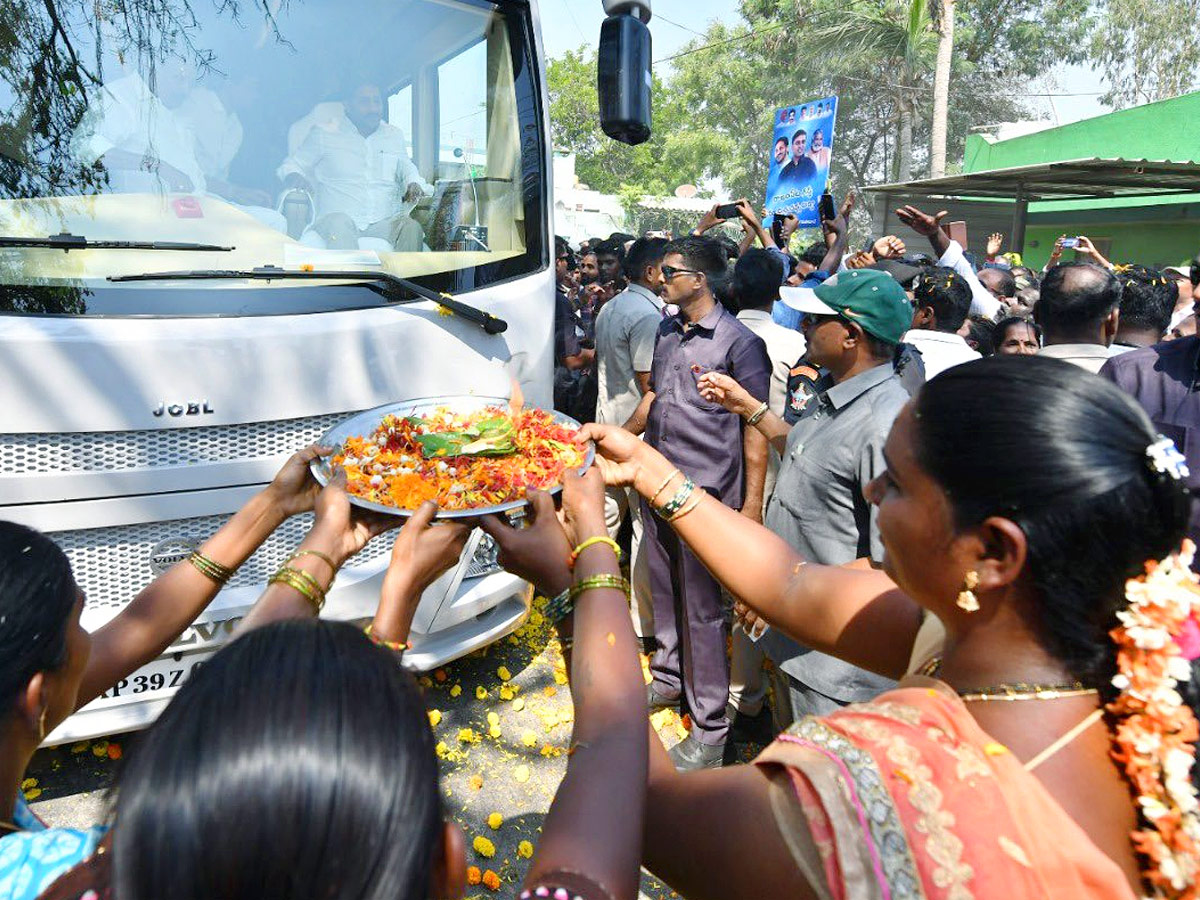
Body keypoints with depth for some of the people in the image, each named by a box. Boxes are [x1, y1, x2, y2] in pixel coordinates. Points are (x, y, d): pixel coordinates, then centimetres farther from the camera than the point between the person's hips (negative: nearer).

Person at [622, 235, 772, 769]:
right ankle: (669, 678, 42)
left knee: (700, 607, 0)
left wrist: (752, 503, -15)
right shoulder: (666, 331, 9)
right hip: (657, 483, 7)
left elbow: (755, 427, -12)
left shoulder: (738, 343, -12)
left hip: (704, 491, -7)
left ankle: (709, 728, 14)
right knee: (663, 590, 20)